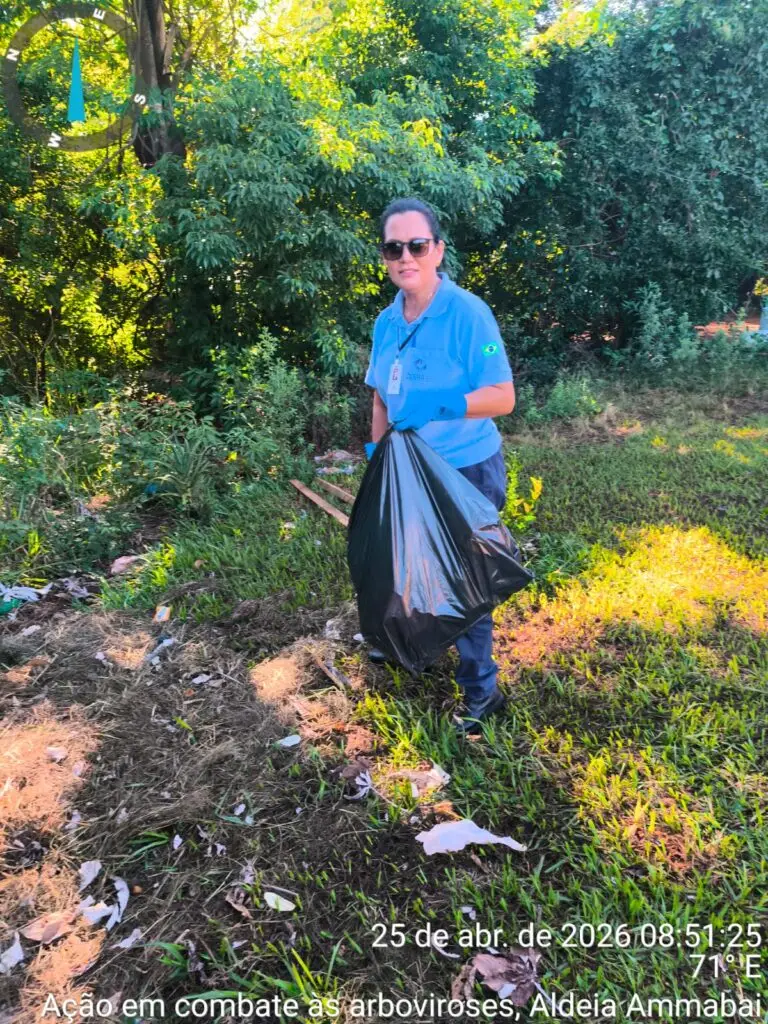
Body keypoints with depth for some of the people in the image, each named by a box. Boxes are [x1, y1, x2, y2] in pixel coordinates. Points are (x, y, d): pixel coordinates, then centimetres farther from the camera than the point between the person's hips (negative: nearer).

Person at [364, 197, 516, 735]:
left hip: (467, 472, -6)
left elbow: (503, 397, -21)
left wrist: (439, 402, -32)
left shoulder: (467, 312, -18)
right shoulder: (386, 322, 2)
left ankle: (482, 690, 24)